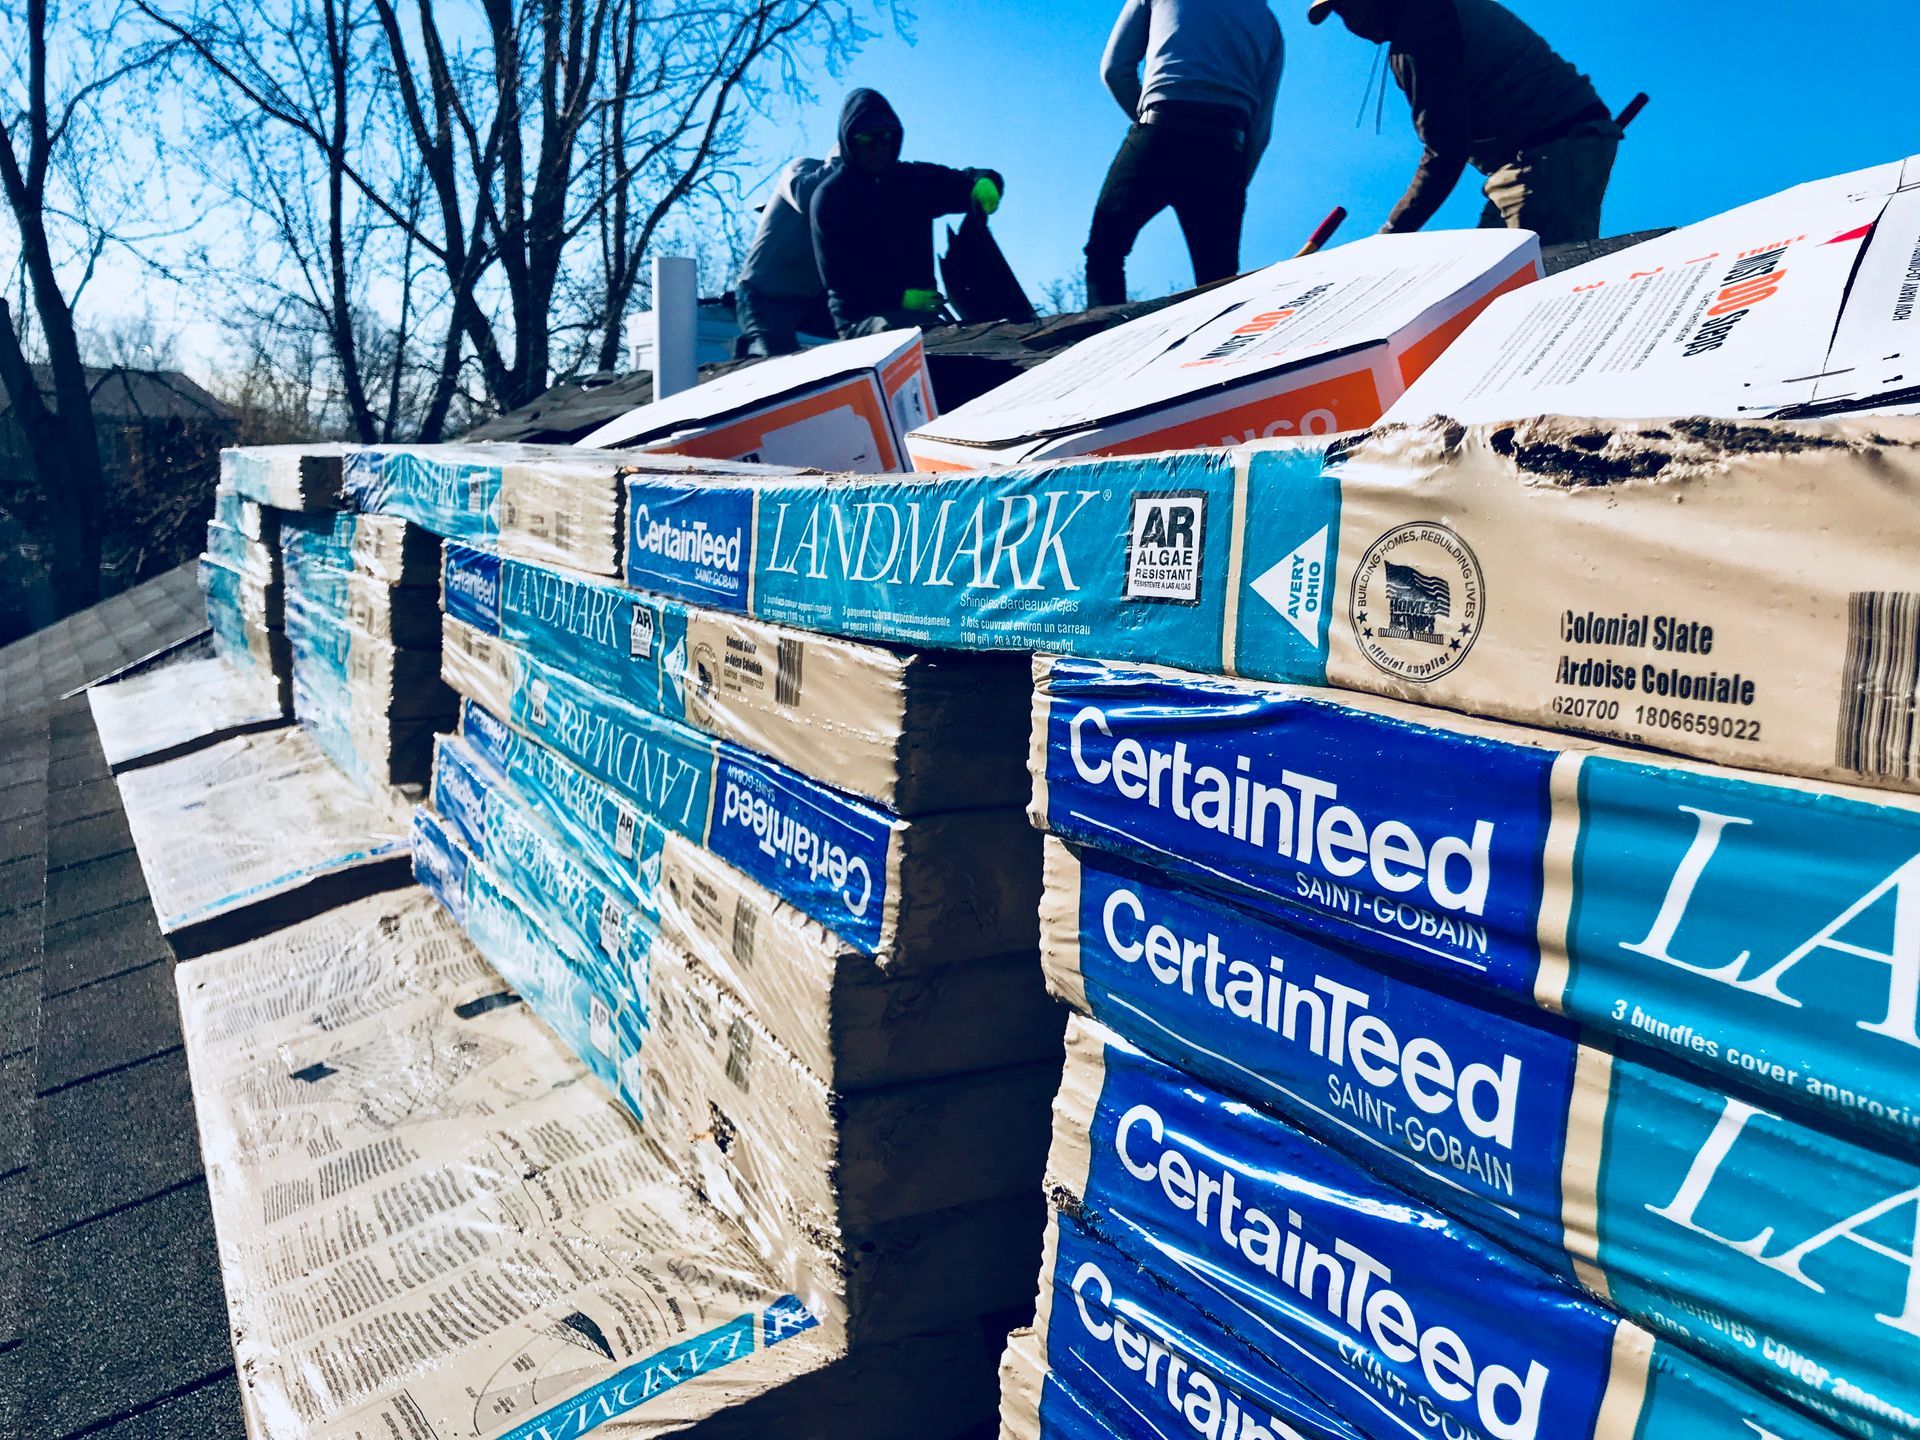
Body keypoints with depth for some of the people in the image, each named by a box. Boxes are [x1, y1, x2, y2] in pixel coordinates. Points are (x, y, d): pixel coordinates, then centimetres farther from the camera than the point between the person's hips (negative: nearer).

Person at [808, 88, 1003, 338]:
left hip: (920, 306, 5)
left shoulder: (915, 178, 15)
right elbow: (835, 275, -7)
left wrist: (984, 182, -8)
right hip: (860, 317, -5)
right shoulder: (830, 195, 2)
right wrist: (900, 297, -18)